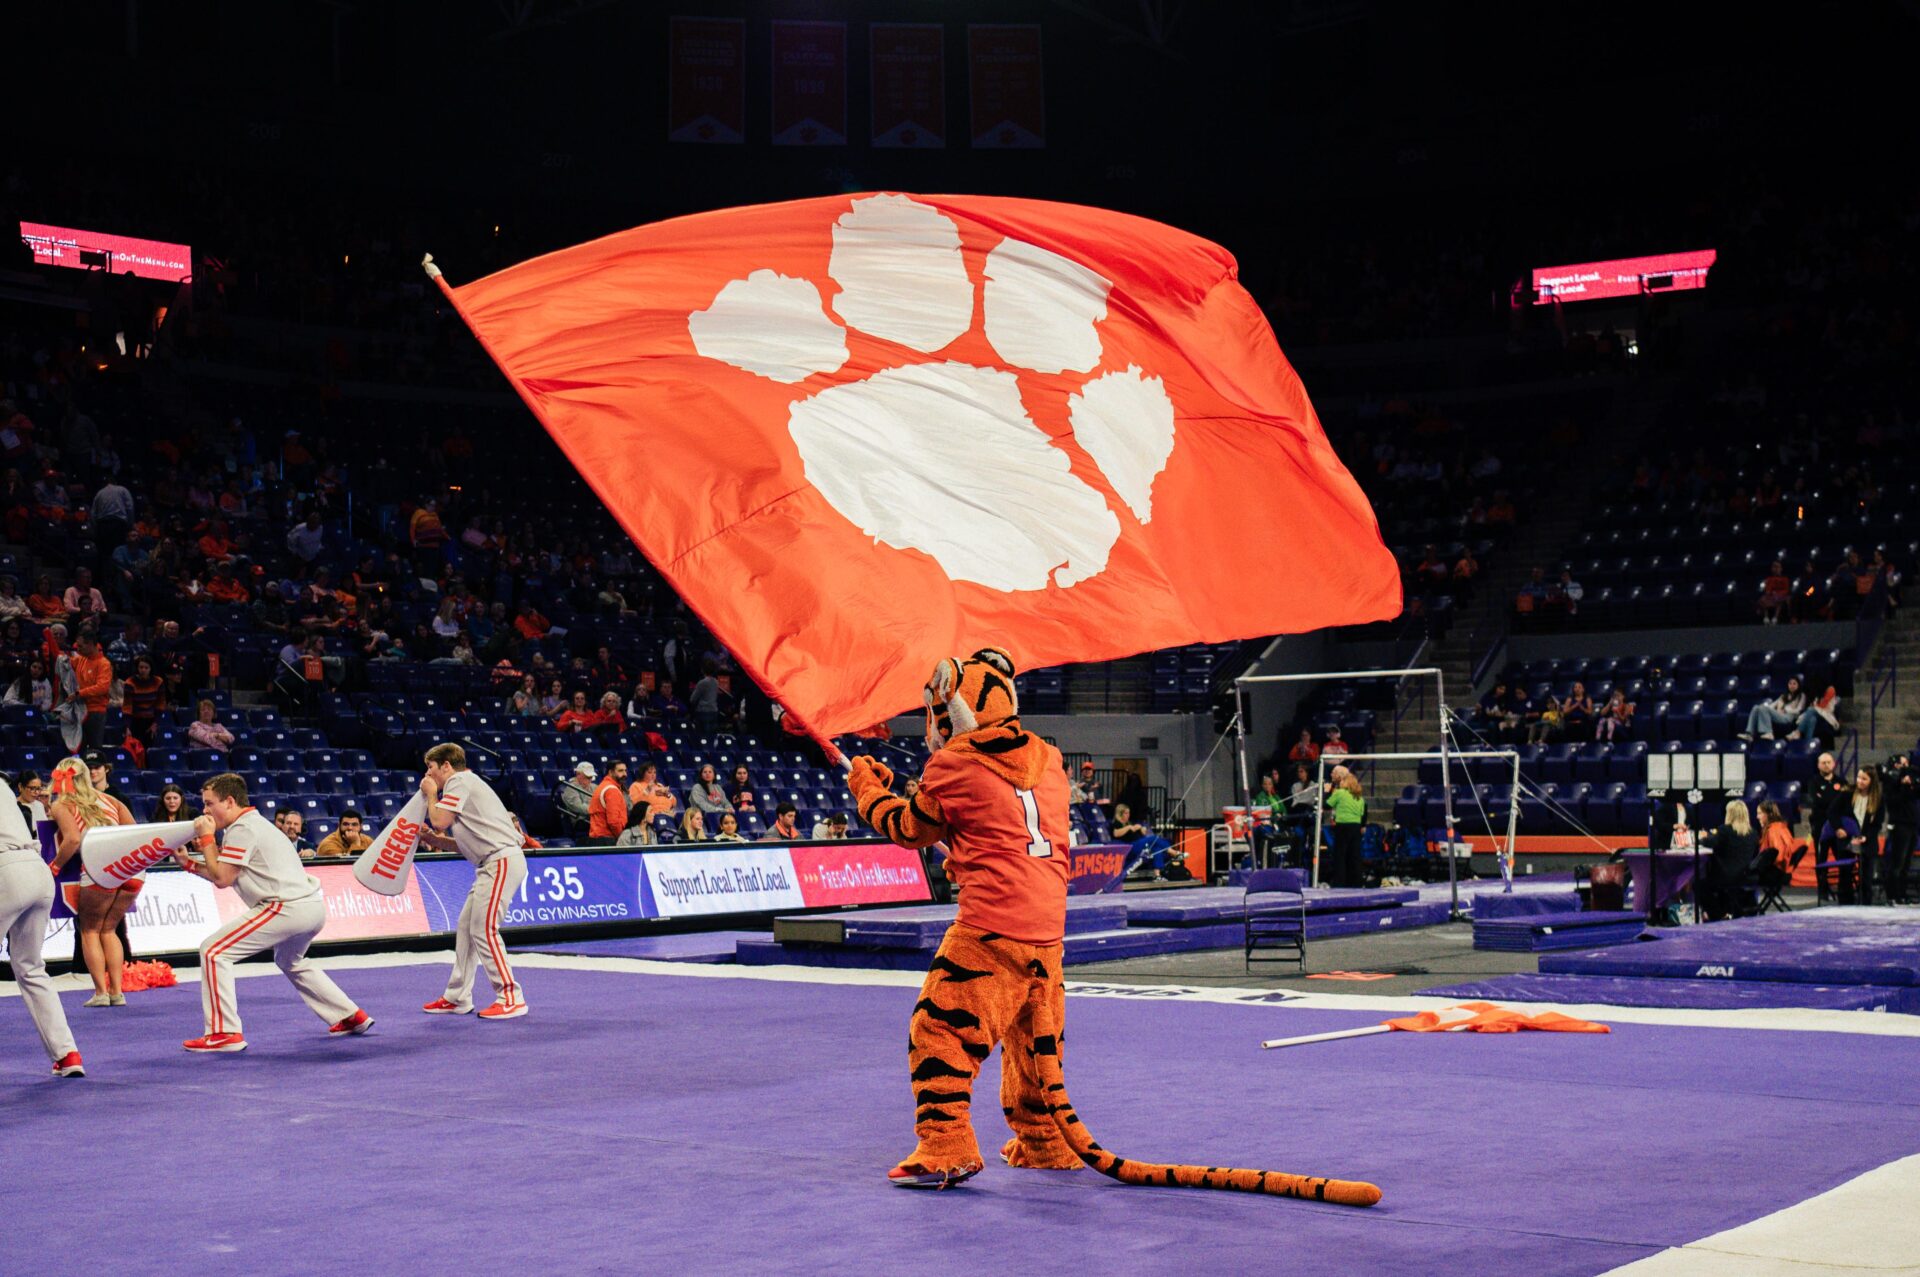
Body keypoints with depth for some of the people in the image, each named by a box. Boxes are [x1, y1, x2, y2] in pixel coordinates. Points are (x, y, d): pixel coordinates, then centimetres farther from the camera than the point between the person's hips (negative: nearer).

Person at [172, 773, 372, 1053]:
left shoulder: (242, 829, -7)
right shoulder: (255, 823, 24)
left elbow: (222, 878, -8)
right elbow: (225, 876, 25)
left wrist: (206, 840, 2)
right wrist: (189, 863, 20)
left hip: (288, 908, -11)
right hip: (313, 906, 11)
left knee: (213, 951, -8)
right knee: (290, 962, 35)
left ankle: (224, 1033, -10)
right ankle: (351, 1017, 34)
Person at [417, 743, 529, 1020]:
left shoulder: (459, 781, -3)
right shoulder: (467, 784, 27)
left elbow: (439, 821, -11)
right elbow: (466, 845, 26)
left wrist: (430, 794, 6)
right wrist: (434, 840, 14)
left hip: (502, 860, -11)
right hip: (493, 864, 11)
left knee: (484, 930, -12)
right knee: (466, 927, 13)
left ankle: (511, 998, -10)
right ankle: (457, 998, 19)